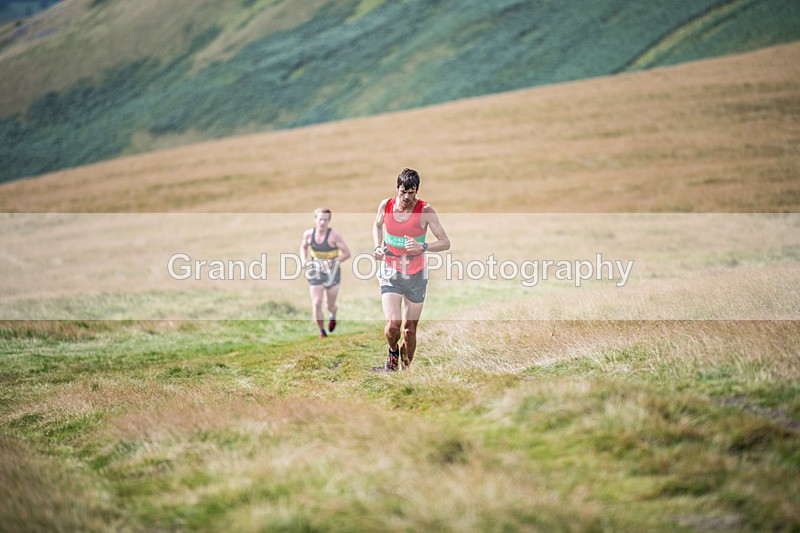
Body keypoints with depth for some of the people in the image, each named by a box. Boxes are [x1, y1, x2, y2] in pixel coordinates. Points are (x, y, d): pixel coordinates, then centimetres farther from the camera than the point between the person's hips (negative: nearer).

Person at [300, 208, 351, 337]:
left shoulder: (334, 235, -17)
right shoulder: (308, 234, -5)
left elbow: (347, 253, -14)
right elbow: (303, 247, 17)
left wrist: (332, 263, -26)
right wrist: (304, 261, -1)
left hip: (332, 273, -2)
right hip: (315, 272, 2)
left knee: (331, 305, 10)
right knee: (316, 303, -11)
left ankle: (332, 316, 48)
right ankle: (322, 331, 8)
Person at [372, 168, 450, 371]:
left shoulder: (425, 210, -14)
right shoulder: (385, 205, -7)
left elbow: (445, 242, -15)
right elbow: (377, 225, 17)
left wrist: (423, 247, -33)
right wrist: (377, 247, -1)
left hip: (416, 275, 0)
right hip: (390, 272, 1)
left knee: (409, 330, 6)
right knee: (392, 325, -16)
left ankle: (406, 369, 28)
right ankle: (393, 350, 18)